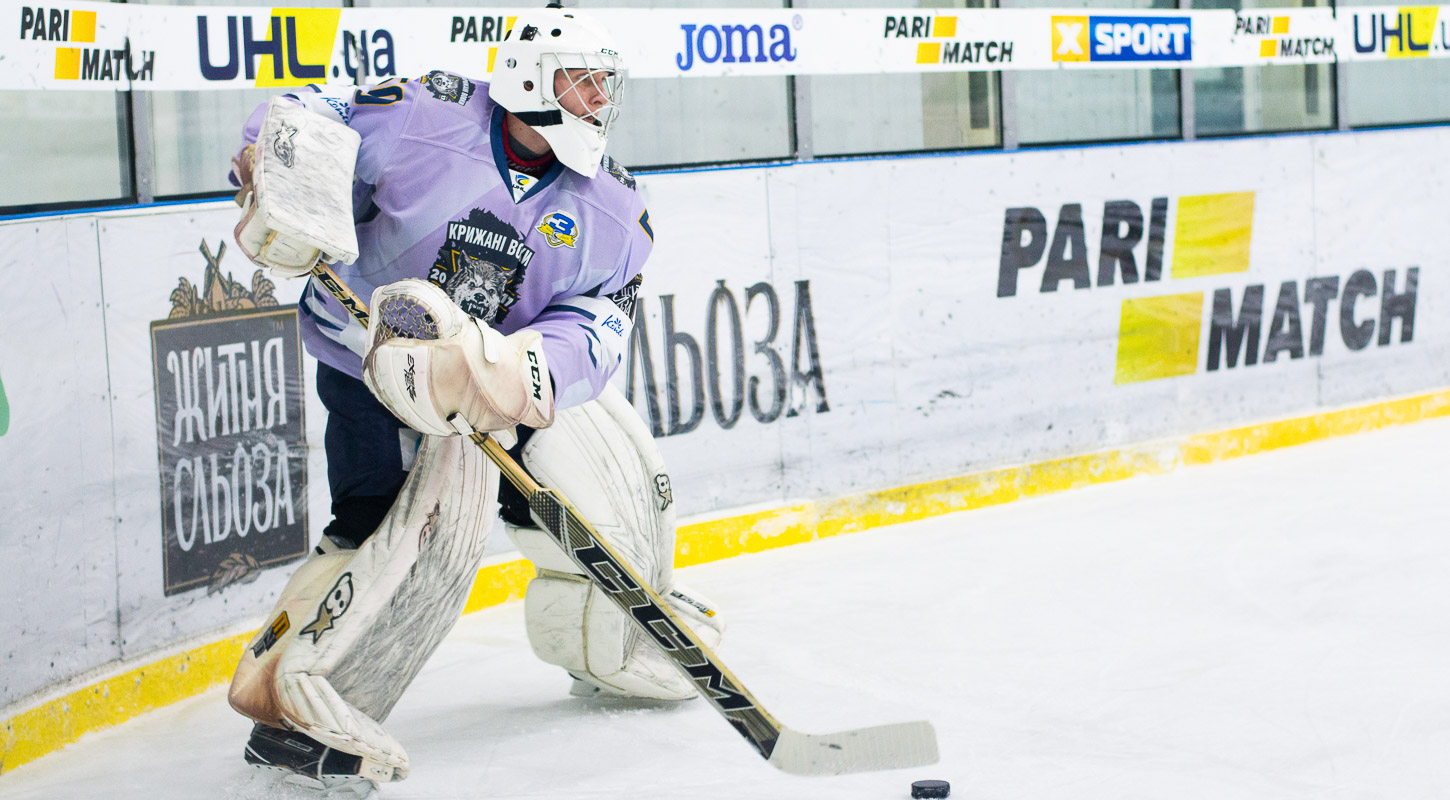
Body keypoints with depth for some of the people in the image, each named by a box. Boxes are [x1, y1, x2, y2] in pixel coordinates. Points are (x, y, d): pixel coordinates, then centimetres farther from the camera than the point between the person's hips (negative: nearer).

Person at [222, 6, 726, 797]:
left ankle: (608, 646, 38)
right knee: (430, 518, -26)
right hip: (372, 352, -6)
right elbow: (310, 117, -10)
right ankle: (293, 704, -20)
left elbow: (597, 323, -14)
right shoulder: (427, 115, -18)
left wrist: (528, 367, -35)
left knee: (617, 479, 9)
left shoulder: (611, 206, -6)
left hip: (513, 362, 6)